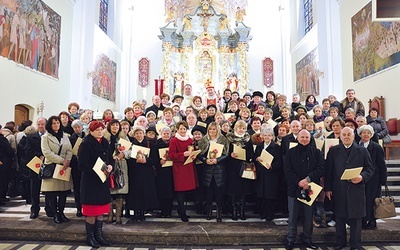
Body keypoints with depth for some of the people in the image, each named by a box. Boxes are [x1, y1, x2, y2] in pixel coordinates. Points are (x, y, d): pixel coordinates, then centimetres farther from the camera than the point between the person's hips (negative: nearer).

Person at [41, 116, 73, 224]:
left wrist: (67, 160, -11)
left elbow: (69, 150, 8)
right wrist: (62, 160, -15)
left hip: (64, 167, 4)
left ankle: (61, 212, 17)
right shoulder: (45, 137, 1)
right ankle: (55, 214, 12)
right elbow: (47, 152, -10)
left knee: (64, 191, 4)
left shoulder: (65, 136, 14)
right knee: (52, 192, -1)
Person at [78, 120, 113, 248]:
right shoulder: (86, 144, -11)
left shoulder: (105, 143, 9)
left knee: (101, 210, 12)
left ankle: (99, 235, 23)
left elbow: (110, 159, 12)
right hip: (90, 180, -6)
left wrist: (110, 166, -9)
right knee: (91, 210, 1)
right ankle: (90, 237, 17)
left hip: (103, 180, 7)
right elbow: (82, 164, -17)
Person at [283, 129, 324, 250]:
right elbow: (287, 171, -5)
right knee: (293, 216, 6)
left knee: (309, 216, 11)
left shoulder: (316, 152, 5)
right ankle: (290, 240, 18)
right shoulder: (291, 152, 2)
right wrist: (299, 182, -15)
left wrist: (308, 179, -17)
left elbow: (321, 169, -5)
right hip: (294, 188, -1)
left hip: (310, 189, 1)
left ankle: (307, 239, 27)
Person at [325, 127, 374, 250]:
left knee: (356, 218, 7)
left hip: (356, 189, 0)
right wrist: (328, 188, -2)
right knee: (339, 217, 9)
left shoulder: (362, 151, 6)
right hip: (338, 190, 0)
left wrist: (362, 177, -15)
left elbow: (370, 168, 6)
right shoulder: (333, 151, 5)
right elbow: (328, 170, 3)